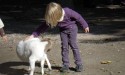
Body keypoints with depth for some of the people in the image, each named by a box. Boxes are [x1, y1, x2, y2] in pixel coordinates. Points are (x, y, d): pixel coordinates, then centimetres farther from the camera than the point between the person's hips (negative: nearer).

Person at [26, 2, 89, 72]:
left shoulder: (68, 12, -34)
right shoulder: (51, 18, -24)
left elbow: (78, 17, -19)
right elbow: (43, 26, -19)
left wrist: (85, 26, -6)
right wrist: (33, 35, -25)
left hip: (72, 28, -4)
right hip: (63, 30, 4)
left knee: (73, 45, -7)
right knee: (64, 47, 0)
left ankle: (79, 64, 0)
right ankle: (66, 65, 8)